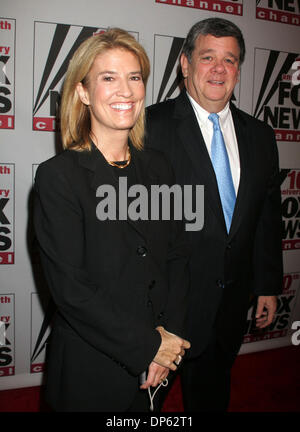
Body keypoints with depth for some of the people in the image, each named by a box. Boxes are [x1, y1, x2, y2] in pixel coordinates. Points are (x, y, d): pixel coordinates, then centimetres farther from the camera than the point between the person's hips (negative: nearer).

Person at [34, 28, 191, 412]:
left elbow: (176, 257, 4)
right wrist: (147, 345, -15)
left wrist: (169, 335, -8)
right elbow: (70, 288, -18)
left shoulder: (157, 168, 2)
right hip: (89, 370, -4)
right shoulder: (57, 176, -15)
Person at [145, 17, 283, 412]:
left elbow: (268, 216, 10)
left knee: (212, 392, 23)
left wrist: (269, 285, 10)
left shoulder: (260, 136, 6)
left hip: (232, 303, 5)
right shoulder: (152, 126, -11)